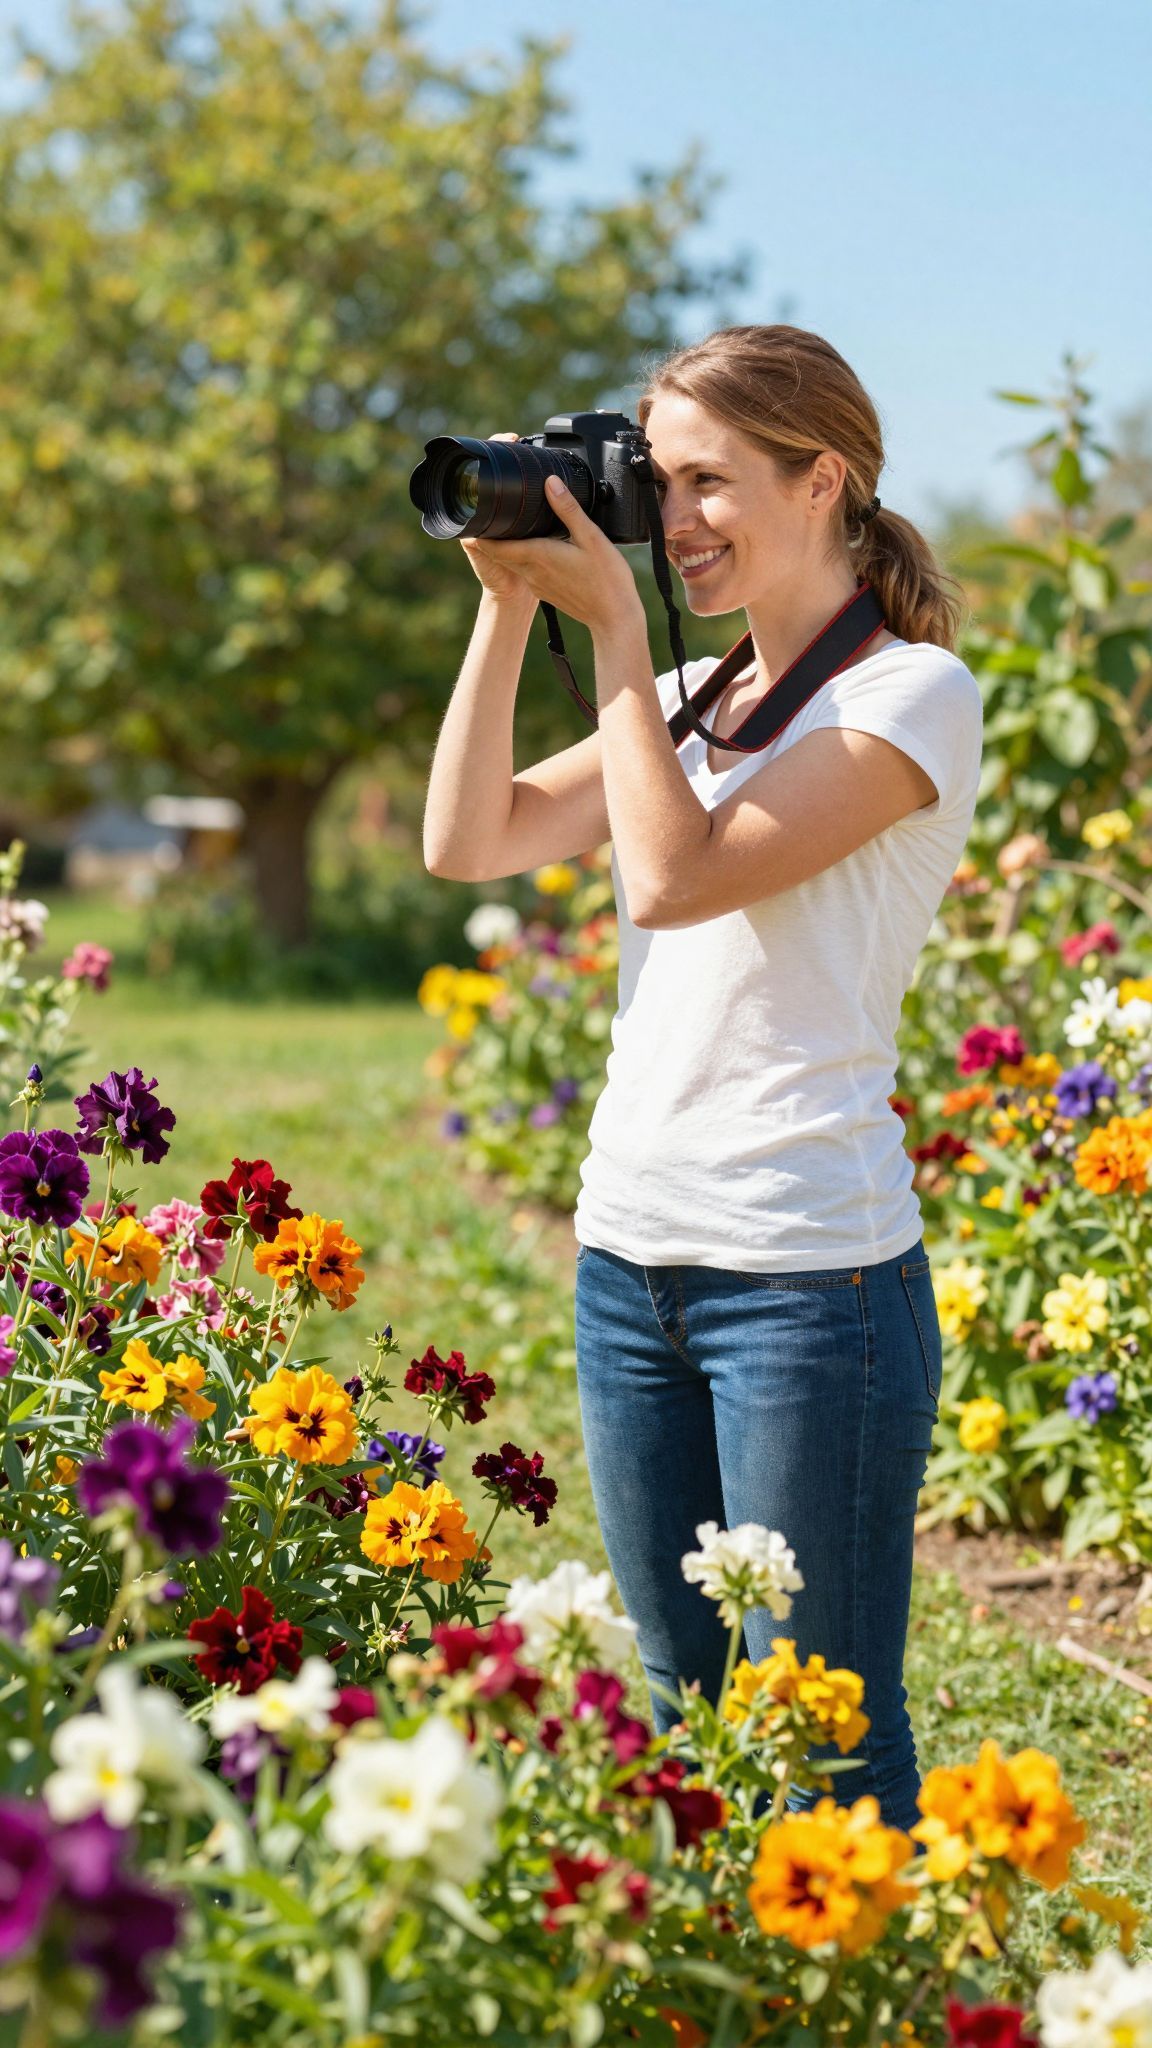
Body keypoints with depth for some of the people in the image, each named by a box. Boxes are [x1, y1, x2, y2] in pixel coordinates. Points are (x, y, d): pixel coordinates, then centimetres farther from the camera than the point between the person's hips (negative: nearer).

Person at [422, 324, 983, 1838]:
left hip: (810, 1271, -7)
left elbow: (678, 877, -18)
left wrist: (613, 623, -11)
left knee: (826, 1738, 0)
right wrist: (509, 604, 0)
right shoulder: (691, 698, 15)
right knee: (687, 1707, 14)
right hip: (628, 1251, 7)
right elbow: (466, 843, 6)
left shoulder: (913, 693, -7)